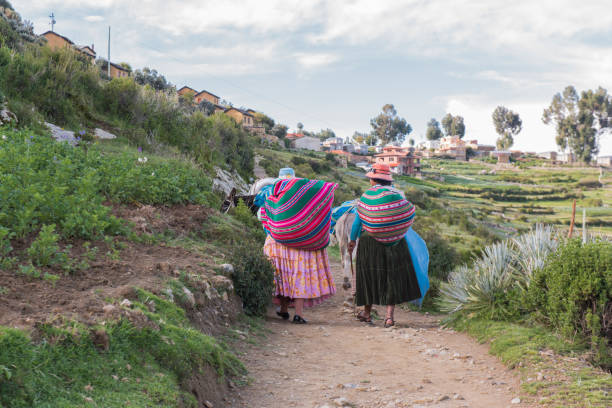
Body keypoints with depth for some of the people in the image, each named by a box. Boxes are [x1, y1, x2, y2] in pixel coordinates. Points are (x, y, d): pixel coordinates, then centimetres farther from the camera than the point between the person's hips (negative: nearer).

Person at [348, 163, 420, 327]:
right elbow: (409, 213, 4)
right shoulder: (395, 194, -2)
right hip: (394, 242, 1)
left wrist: (353, 239, 9)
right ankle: (390, 314, -4)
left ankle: (367, 312, 24)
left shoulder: (366, 196, -6)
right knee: (392, 277, 5)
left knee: (369, 275, 12)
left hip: (370, 242, -1)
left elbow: (358, 221, -2)